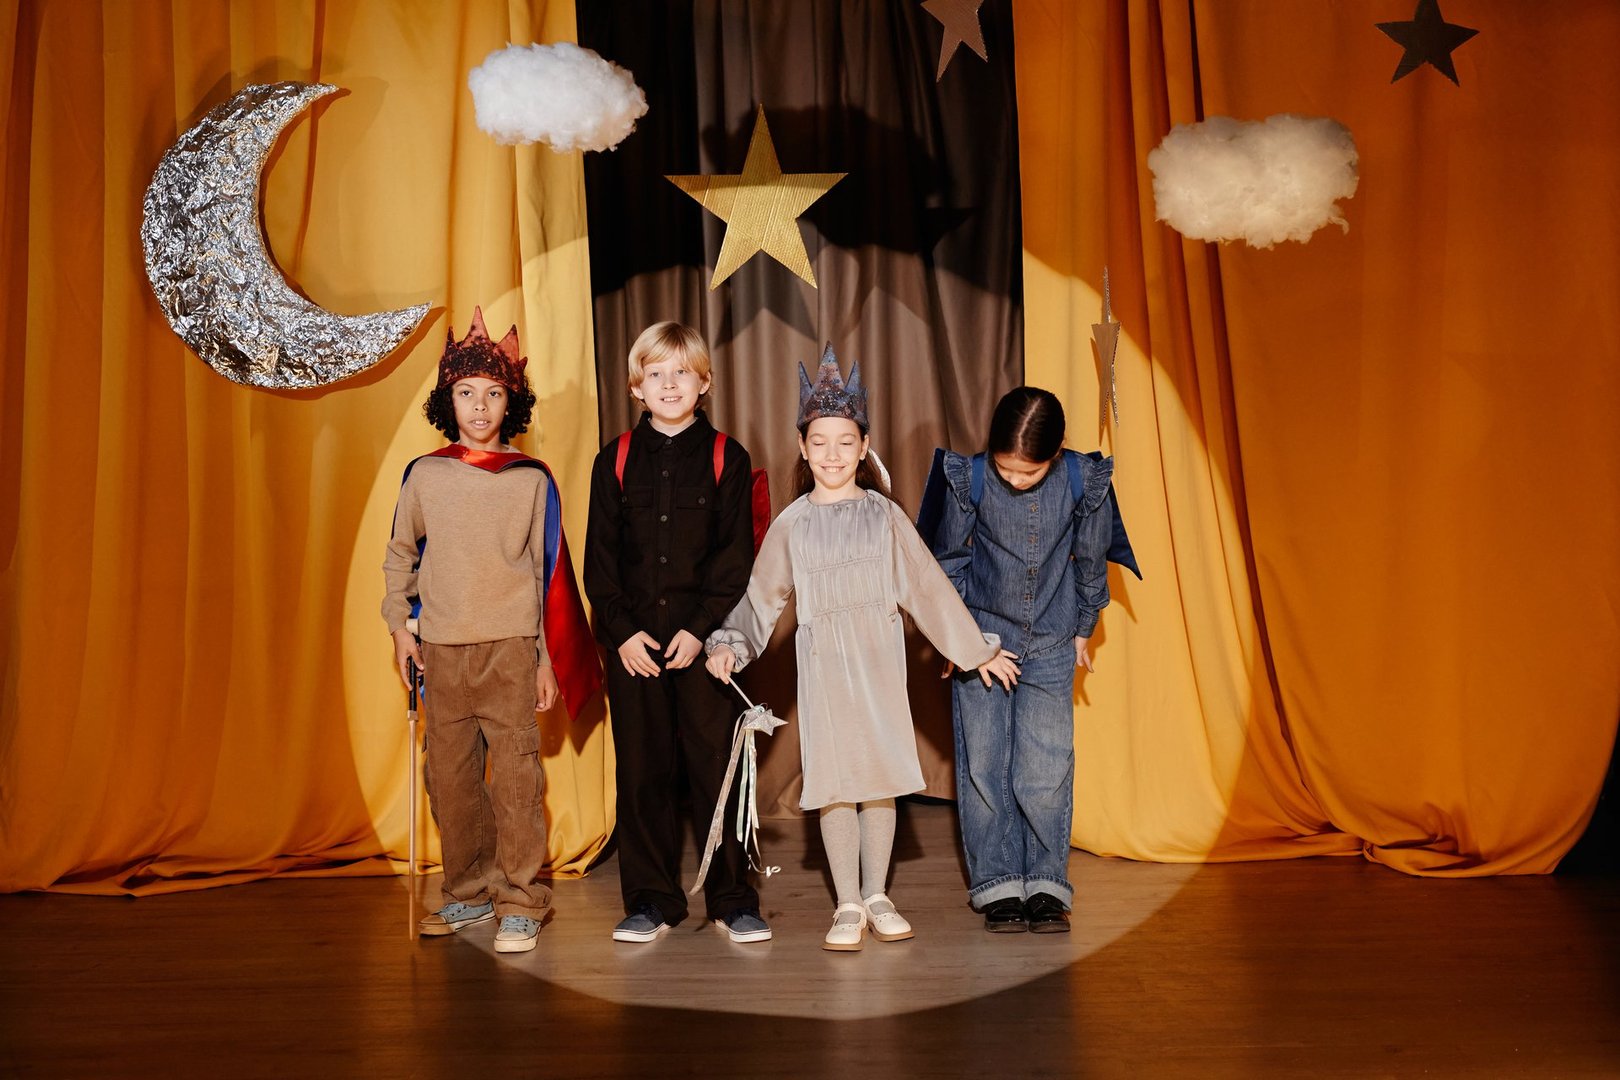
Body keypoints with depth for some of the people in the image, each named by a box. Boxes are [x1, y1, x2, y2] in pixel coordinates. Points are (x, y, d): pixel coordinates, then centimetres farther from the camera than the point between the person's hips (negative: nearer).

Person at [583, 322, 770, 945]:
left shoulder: (726, 458, 3)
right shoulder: (615, 461, 8)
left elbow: (735, 555, -1)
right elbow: (600, 559, 6)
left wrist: (702, 629, -10)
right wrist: (622, 631, -5)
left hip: (705, 638, -2)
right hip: (632, 641, 2)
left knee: (716, 765, 1)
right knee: (642, 770, 6)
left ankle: (731, 898, 13)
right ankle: (651, 900, 18)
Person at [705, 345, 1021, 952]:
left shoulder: (884, 515, 4)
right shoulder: (792, 525, 5)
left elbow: (927, 586, 8)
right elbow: (760, 595, 9)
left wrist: (978, 650, 11)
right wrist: (727, 644, -6)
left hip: (879, 662, 0)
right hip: (822, 667, 0)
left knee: (881, 778, 4)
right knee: (834, 783, 0)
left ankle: (877, 896, 20)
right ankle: (847, 906, 12)